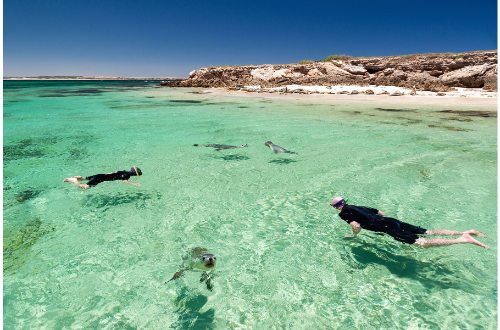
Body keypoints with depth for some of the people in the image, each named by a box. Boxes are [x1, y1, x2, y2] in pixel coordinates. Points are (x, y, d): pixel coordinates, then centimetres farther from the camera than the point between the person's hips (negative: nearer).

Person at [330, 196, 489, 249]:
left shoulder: (344, 213, -2)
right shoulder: (357, 207, 23)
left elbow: (356, 226, -17)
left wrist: (353, 236, 3)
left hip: (386, 227, -8)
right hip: (392, 220, 8)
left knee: (423, 243, -13)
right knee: (429, 232, 10)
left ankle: (463, 240, -20)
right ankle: (465, 232, 5)